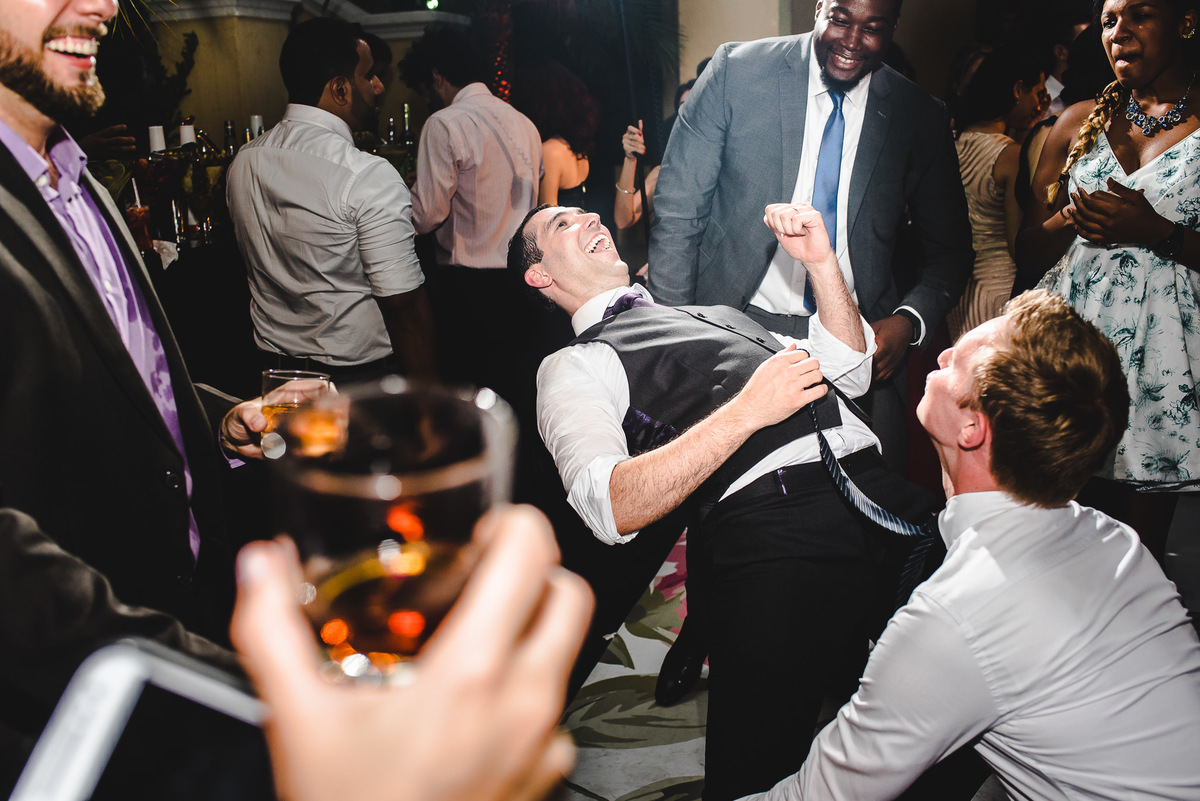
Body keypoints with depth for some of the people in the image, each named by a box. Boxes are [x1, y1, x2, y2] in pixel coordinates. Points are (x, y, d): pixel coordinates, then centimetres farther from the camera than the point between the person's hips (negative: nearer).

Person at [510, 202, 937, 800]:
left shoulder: (716, 315, 32)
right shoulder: (572, 366, 10)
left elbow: (850, 372, 31)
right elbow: (611, 509, -8)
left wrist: (822, 261, 19)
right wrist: (749, 409, -13)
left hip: (887, 497, 6)